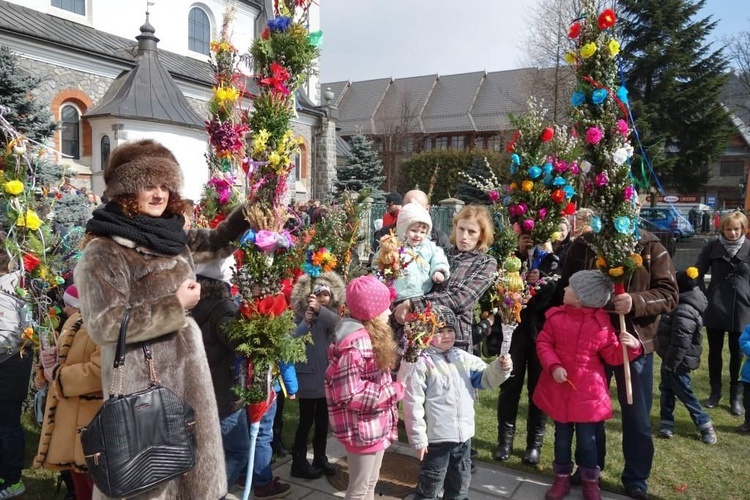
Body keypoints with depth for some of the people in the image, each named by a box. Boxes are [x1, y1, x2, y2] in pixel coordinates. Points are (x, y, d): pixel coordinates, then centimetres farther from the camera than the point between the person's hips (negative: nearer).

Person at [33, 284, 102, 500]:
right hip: (70, 413, 10)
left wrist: (58, 376, -17)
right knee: (78, 471, 21)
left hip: (92, 418, -10)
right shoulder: (75, 321, 11)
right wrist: (53, 357, -2)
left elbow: (100, 370, -29)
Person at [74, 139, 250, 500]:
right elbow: (103, 325, -21)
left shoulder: (172, 236, 6)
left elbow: (216, 243, 23)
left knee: (190, 455, 20)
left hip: (186, 371, 7)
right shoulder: (104, 250, -15)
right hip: (142, 381, -7)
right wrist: (175, 305, -20)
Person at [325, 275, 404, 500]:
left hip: (375, 426, 9)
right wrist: (394, 391, -20)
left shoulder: (371, 336, 6)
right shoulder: (355, 343, -25)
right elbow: (349, 394, -27)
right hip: (362, 429, -9)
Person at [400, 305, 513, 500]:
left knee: (460, 481, 24)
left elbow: (485, 378, 6)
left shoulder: (463, 358, 3)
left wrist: (500, 368, -16)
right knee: (431, 482, 9)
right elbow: (414, 404, -16)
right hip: (436, 436, -6)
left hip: (463, 433, 6)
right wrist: (418, 438, -15)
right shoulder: (421, 363, -17)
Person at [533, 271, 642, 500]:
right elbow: (543, 343, -2)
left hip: (587, 392, -2)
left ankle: (590, 481, 30)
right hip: (558, 389, 2)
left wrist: (631, 347, -20)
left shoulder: (602, 323, -8)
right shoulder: (556, 316, -5)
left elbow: (612, 356, -1)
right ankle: (562, 478, 33)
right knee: (562, 436, 16)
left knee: (587, 439, 9)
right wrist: (553, 366, -17)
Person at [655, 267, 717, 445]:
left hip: (678, 362, -10)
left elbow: (680, 343, -28)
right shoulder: (684, 305, 5)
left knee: (684, 393, 4)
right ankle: (667, 423, 24)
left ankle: (705, 425, 18)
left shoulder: (684, 312, -28)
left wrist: (670, 363, -20)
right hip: (672, 359, 10)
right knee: (666, 389, 16)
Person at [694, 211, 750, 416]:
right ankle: (715, 391, 26)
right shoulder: (712, 247, -1)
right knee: (714, 352, 11)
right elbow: (698, 274, 6)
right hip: (715, 309, 1)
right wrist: (704, 297, -2)